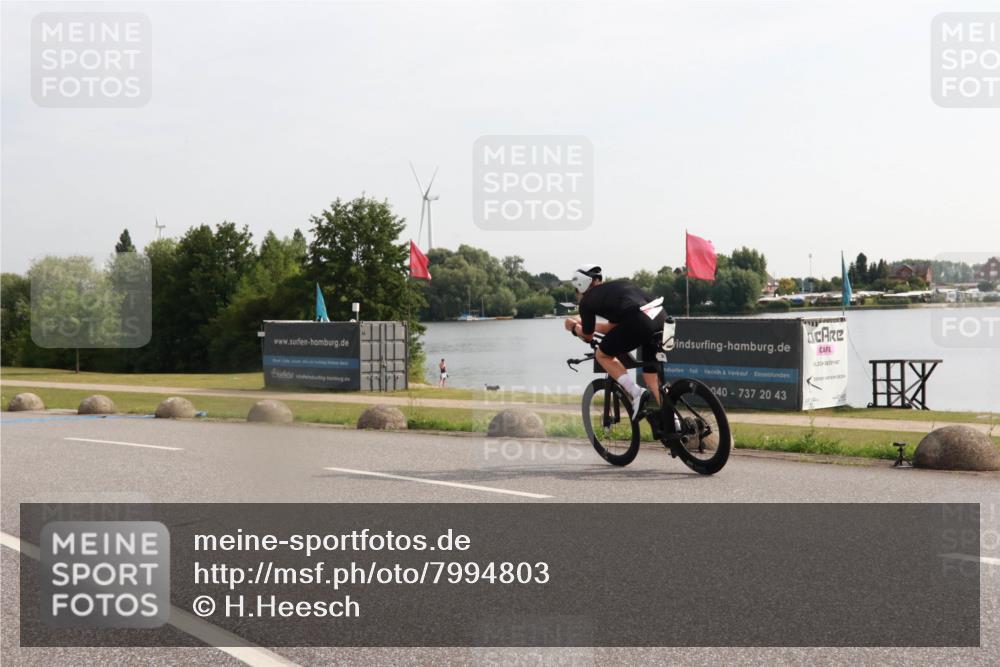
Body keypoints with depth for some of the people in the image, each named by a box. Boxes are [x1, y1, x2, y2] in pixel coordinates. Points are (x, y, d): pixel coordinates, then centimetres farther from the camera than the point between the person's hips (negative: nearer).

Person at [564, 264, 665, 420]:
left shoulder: (587, 300, 14)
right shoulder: (615, 286, 33)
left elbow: (588, 336, 26)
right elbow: (612, 327, 41)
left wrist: (574, 327, 47)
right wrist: (583, 322, 52)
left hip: (638, 322, -7)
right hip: (661, 319, 7)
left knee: (602, 355, 16)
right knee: (653, 377, 18)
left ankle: (636, 393, 2)